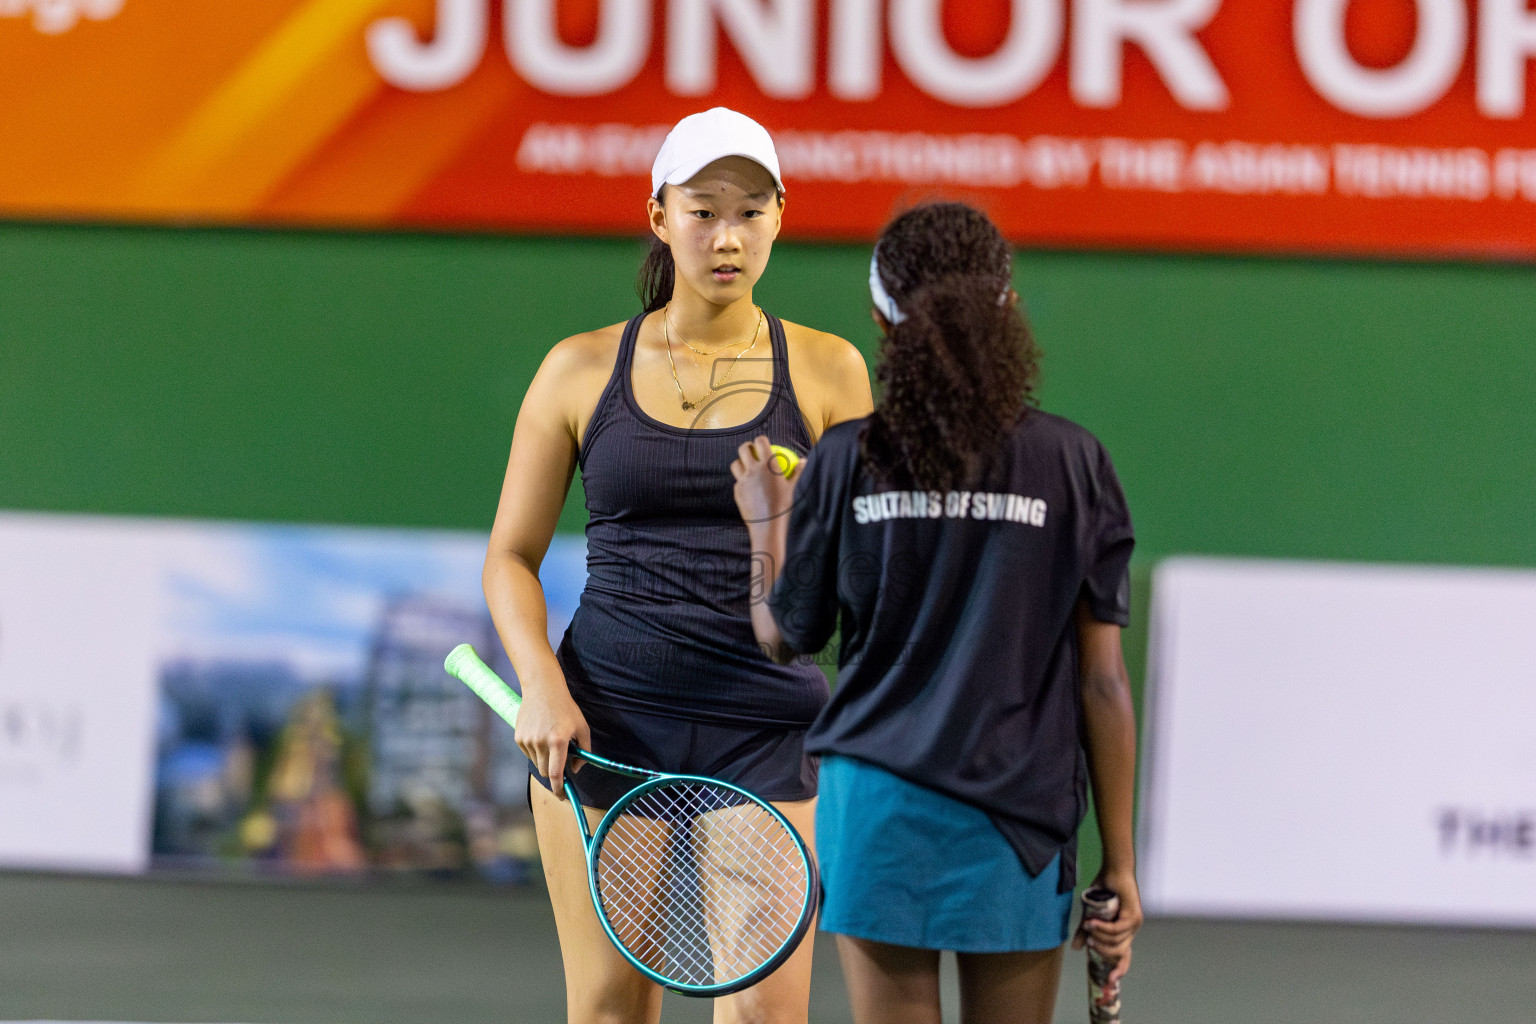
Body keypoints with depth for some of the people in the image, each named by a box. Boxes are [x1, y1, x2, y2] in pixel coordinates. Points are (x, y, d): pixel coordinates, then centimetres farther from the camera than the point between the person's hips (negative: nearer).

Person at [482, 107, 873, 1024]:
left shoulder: (826, 371, 5)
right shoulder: (583, 370, 6)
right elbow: (512, 555, 9)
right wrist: (542, 686, -7)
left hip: (766, 730, -1)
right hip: (605, 722, 1)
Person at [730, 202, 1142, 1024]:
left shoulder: (846, 462, -2)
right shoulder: (1072, 464, -3)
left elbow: (782, 635, 10)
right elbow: (1102, 681, -2)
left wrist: (764, 520, 28)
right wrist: (1119, 863, 4)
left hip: (875, 803, 0)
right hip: (1019, 826, 0)